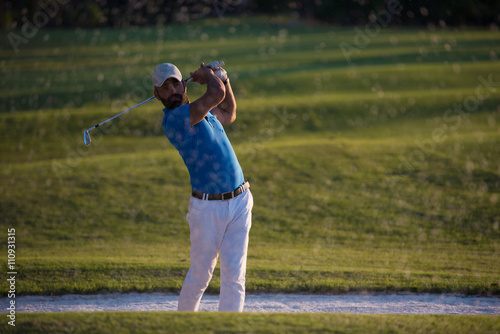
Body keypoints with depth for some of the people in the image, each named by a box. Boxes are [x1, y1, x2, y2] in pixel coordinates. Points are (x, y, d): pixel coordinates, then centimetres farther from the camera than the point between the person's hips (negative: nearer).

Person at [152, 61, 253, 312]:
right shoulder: (173, 118, -16)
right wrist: (207, 74, -1)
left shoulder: (201, 112, 13)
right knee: (200, 275, 5)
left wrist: (223, 79, 22)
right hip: (208, 207, -6)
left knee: (234, 274, 0)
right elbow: (217, 94, -23)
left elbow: (229, 114, 35)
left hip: (240, 202, 6)